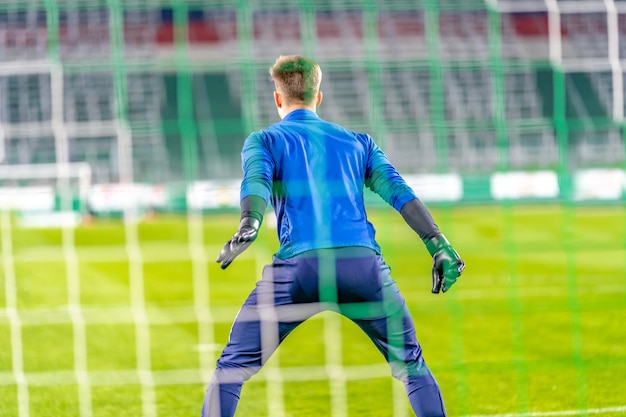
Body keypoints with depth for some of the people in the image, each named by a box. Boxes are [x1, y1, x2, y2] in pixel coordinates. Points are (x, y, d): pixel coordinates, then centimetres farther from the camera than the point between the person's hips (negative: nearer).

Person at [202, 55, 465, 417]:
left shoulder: (264, 140, 17)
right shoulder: (358, 141, 26)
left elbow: (256, 181, -6)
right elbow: (398, 190, 12)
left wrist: (248, 227, -24)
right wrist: (439, 246, 4)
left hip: (299, 265, -2)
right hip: (364, 264, 2)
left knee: (233, 367, 7)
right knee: (411, 365, 19)